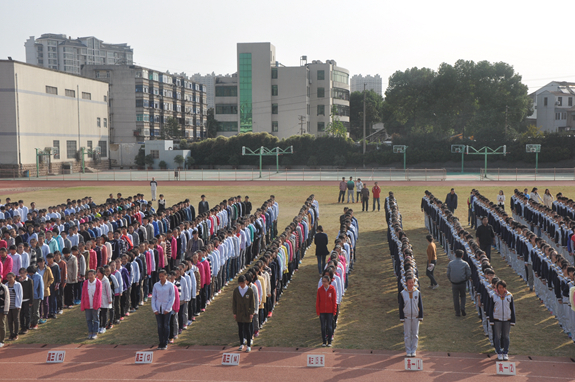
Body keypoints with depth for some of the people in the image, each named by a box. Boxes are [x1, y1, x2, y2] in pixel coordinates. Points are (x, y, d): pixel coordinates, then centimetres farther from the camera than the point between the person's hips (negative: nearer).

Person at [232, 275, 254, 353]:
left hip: (247, 313, -2)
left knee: (247, 329, -1)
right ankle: (241, 344, 22)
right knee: (240, 329, 9)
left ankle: (248, 345, 8)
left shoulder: (250, 290, -6)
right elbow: (234, 302, 5)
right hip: (239, 313, 2)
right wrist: (234, 313, 2)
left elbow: (252, 302, -3)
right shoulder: (236, 290, 0)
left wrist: (251, 313, -6)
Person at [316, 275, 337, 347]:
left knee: (329, 326, 4)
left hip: (330, 311, -1)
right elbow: (317, 301, 2)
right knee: (323, 327, 6)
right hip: (322, 311, 1)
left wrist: (334, 311, -1)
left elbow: (334, 301, 0)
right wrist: (318, 311, 0)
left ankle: (329, 342, 13)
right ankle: (324, 341, 15)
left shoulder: (332, 289, -5)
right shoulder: (320, 289, -2)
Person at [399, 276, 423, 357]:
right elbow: (401, 306, -1)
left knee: (415, 334, 6)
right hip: (407, 317, -1)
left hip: (415, 317, 1)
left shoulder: (417, 293, -1)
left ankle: (414, 350, 16)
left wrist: (421, 317, 1)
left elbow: (420, 305, 4)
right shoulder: (402, 293, -5)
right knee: (407, 335, 3)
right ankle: (408, 351, 12)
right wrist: (401, 318, -3)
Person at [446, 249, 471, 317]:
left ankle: (457, 312, 17)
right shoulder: (465, 264, -5)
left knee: (455, 298, 12)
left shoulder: (450, 263, -1)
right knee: (463, 296, 19)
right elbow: (469, 274, -3)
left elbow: (448, 274, 2)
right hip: (462, 283, -1)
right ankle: (462, 308, -2)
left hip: (454, 283, 1)